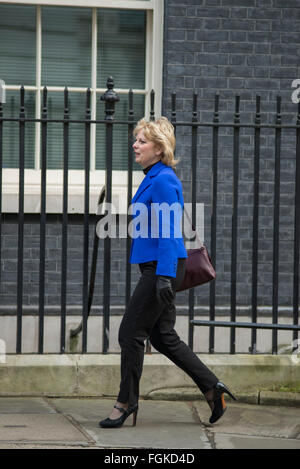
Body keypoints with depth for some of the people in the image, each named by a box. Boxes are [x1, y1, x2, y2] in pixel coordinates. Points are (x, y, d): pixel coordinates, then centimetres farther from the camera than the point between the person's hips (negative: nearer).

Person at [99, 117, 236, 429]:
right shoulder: (153, 178, 15)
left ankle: (127, 402, 8)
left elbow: (168, 231, -21)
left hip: (163, 266, -10)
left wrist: (165, 276, -25)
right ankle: (212, 388, 15)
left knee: (131, 333, -3)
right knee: (162, 337, 12)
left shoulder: (163, 180, -15)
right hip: (156, 268, 10)